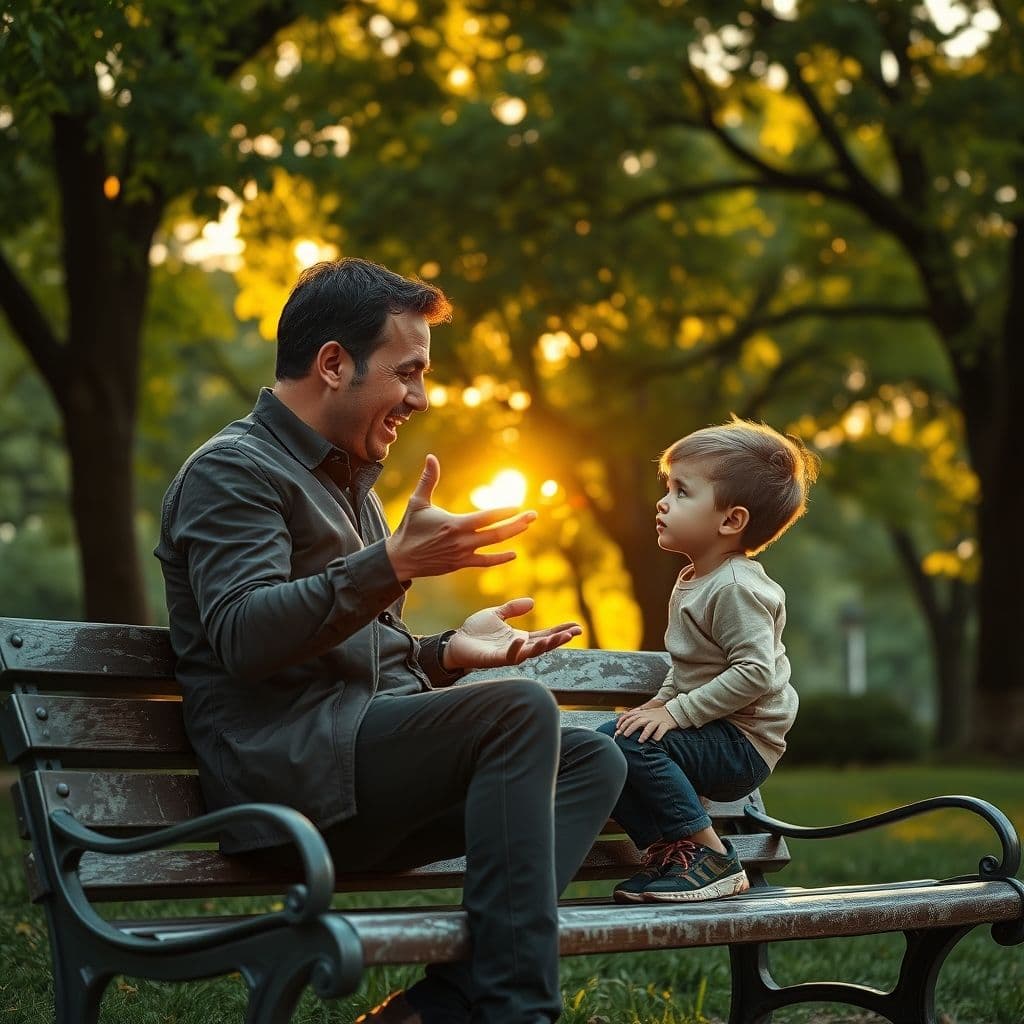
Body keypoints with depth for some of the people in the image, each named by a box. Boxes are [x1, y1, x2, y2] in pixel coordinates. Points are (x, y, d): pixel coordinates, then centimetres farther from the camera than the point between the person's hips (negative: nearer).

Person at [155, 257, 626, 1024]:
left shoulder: (346, 484, 27)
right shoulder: (234, 471, -3)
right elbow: (243, 637, -20)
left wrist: (447, 652, 12)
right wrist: (394, 564, -28)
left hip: (367, 775, 9)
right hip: (281, 767, -9)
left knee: (593, 760, -6)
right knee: (522, 711, -25)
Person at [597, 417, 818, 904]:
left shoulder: (735, 587, -18)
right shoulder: (693, 580, 13)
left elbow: (756, 672, -27)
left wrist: (678, 712, -25)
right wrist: (661, 702, 9)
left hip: (744, 744, -9)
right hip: (717, 741, 10)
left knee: (631, 741, -27)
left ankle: (712, 857, -16)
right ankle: (667, 849, 3)